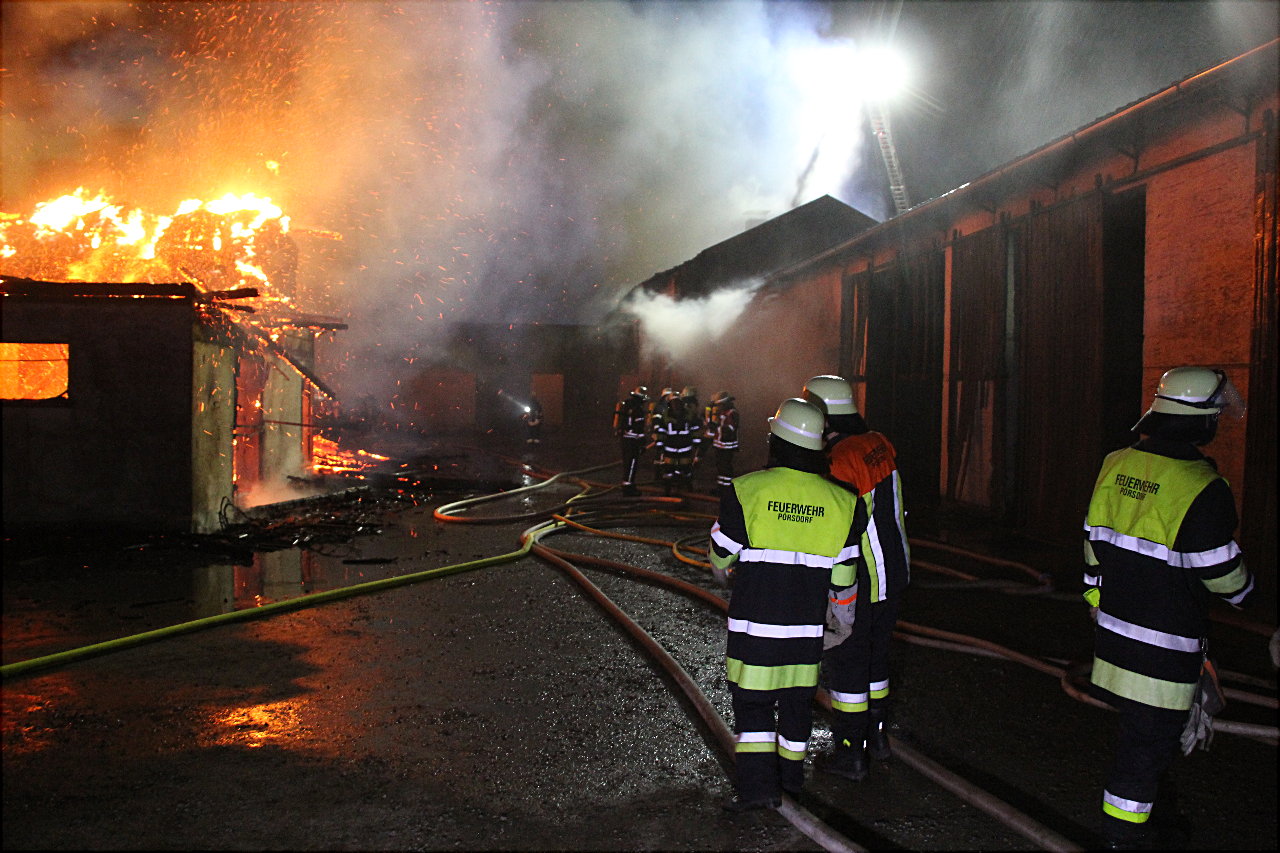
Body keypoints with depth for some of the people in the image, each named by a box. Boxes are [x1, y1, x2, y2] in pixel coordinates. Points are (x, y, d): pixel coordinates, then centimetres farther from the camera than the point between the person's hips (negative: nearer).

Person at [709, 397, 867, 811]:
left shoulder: (745, 491, -12)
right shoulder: (841, 502, -3)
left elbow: (722, 560, -1)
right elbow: (842, 578, 2)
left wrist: (734, 577, 22)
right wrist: (845, 620, 19)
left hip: (753, 624, -3)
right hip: (808, 628, 3)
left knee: (752, 701, 8)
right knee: (797, 702, 18)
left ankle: (757, 784, 3)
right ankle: (791, 777, 33)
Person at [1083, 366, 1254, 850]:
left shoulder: (1116, 465, 1)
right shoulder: (1201, 488, -21)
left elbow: (1094, 539, 11)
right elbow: (1220, 570, -13)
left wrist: (1097, 598, 23)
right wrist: (1243, 591, 9)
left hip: (1114, 625, 8)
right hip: (1163, 644, -8)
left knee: (1142, 728, 25)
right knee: (1148, 738, 4)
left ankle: (1149, 805, 44)